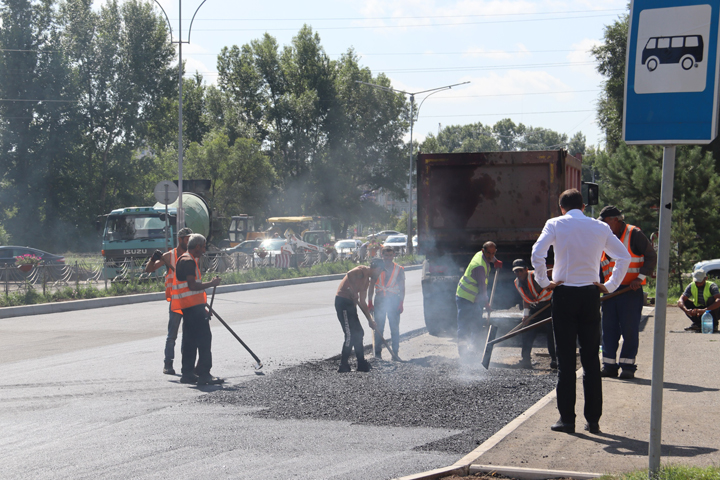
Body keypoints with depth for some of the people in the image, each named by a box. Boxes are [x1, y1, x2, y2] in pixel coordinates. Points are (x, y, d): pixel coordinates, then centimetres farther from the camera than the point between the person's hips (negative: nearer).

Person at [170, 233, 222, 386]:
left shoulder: (185, 260, 19)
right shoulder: (188, 261, -15)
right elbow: (193, 285, -22)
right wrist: (211, 283, -12)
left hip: (188, 307, 11)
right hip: (193, 305, -11)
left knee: (190, 340, 13)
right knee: (204, 339, -10)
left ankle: (187, 373, 17)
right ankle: (204, 374, -12)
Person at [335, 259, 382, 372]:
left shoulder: (367, 280, 21)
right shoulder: (362, 270, -8)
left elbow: (362, 302, 24)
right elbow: (349, 274, -32)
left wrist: (370, 320, 23)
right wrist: (353, 292, -26)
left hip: (350, 303, 10)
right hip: (342, 302, -10)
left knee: (358, 333, 12)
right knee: (350, 334, -10)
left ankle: (362, 364, 19)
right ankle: (343, 366, -5)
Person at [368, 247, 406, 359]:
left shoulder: (399, 270, 4)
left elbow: (402, 288, 5)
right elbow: (371, 286, 9)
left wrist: (401, 303, -4)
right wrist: (370, 302, 2)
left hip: (394, 299, -1)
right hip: (379, 300, 1)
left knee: (395, 328, 0)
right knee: (378, 327, 1)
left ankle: (395, 353, 7)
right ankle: (377, 353, 8)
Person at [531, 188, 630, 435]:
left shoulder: (555, 224, -2)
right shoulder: (600, 227, 6)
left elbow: (537, 254, -15)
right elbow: (624, 257, 5)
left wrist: (544, 282, -5)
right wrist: (610, 285, 8)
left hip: (564, 295, -2)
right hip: (590, 295, 2)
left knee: (565, 359, 2)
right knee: (591, 359, 7)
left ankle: (567, 419, 3)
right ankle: (593, 420, 8)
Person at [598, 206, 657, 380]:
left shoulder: (634, 235, -4)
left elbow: (651, 257, -4)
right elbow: (599, 266, 18)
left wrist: (640, 277, -13)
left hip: (631, 290, -6)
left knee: (630, 329, -3)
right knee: (608, 328, 4)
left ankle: (628, 366, 4)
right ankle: (609, 365, 9)